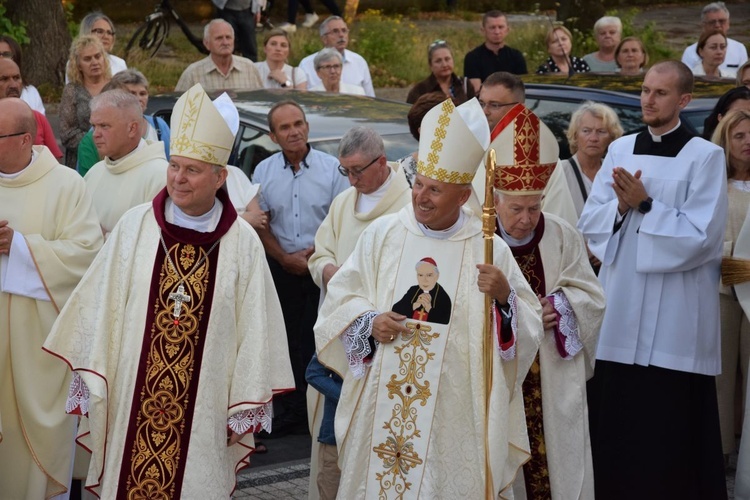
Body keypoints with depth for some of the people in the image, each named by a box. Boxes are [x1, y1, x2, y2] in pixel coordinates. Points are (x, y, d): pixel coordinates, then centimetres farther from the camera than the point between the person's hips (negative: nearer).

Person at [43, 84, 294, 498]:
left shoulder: (242, 243, -4)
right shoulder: (135, 226, -2)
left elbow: (254, 329, -1)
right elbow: (101, 305, 2)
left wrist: (246, 409, -1)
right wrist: (89, 382, 2)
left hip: (203, 409, -1)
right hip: (132, 400, 1)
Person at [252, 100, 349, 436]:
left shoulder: (331, 168, -2)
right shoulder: (263, 172, 7)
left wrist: (315, 253, -12)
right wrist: (286, 258, -5)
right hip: (281, 267, 2)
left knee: (320, 343, -4)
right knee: (285, 342, 5)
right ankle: (288, 414, 12)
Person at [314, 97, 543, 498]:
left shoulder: (488, 249, -3)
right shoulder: (383, 233, 1)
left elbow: (530, 326, -2)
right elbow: (340, 297, 5)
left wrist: (504, 297, -20)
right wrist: (369, 321, -13)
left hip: (453, 411, -1)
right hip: (382, 404, 2)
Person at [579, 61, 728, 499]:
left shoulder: (705, 157, -4)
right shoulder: (620, 150, 10)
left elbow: (701, 234, -12)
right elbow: (590, 223, 8)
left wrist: (644, 206, -15)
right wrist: (620, 207, -11)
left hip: (675, 318, -4)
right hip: (621, 308, 4)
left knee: (670, 426, 1)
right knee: (616, 421, 7)